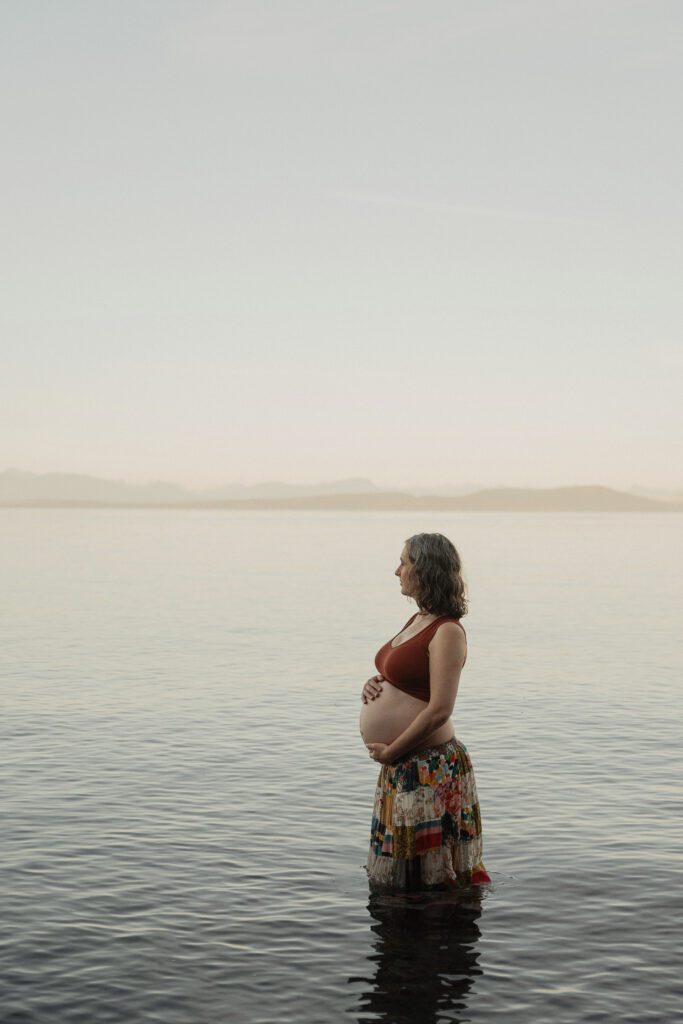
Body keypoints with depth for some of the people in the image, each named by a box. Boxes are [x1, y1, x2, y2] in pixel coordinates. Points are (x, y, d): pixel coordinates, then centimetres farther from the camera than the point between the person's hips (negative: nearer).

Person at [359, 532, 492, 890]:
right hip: (400, 765, 10)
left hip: (430, 767, -10)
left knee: (430, 879, 4)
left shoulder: (448, 632, -18)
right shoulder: (418, 620, 12)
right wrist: (374, 685, 3)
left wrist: (391, 752, -15)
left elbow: (439, 710, -24)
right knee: (391, 879, 20)